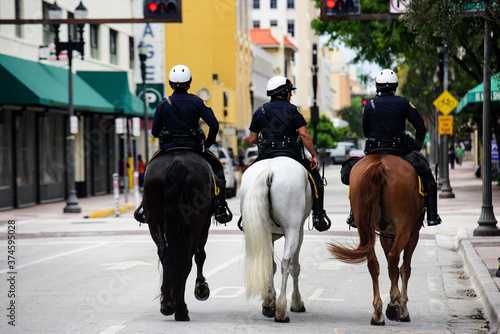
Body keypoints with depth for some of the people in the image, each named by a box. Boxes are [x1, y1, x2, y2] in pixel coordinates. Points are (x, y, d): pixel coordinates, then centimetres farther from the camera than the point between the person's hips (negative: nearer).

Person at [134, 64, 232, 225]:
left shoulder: (162, 104, 0)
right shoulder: (197, 102, -5)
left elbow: (154, 132, 4)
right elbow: (214, 124, -10)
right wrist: (208, 143, 6)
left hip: (168, 146, 2)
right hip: (193, 145, -1)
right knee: (217, 168, 18)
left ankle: (144, 207, 18)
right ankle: (221, 208, 6)